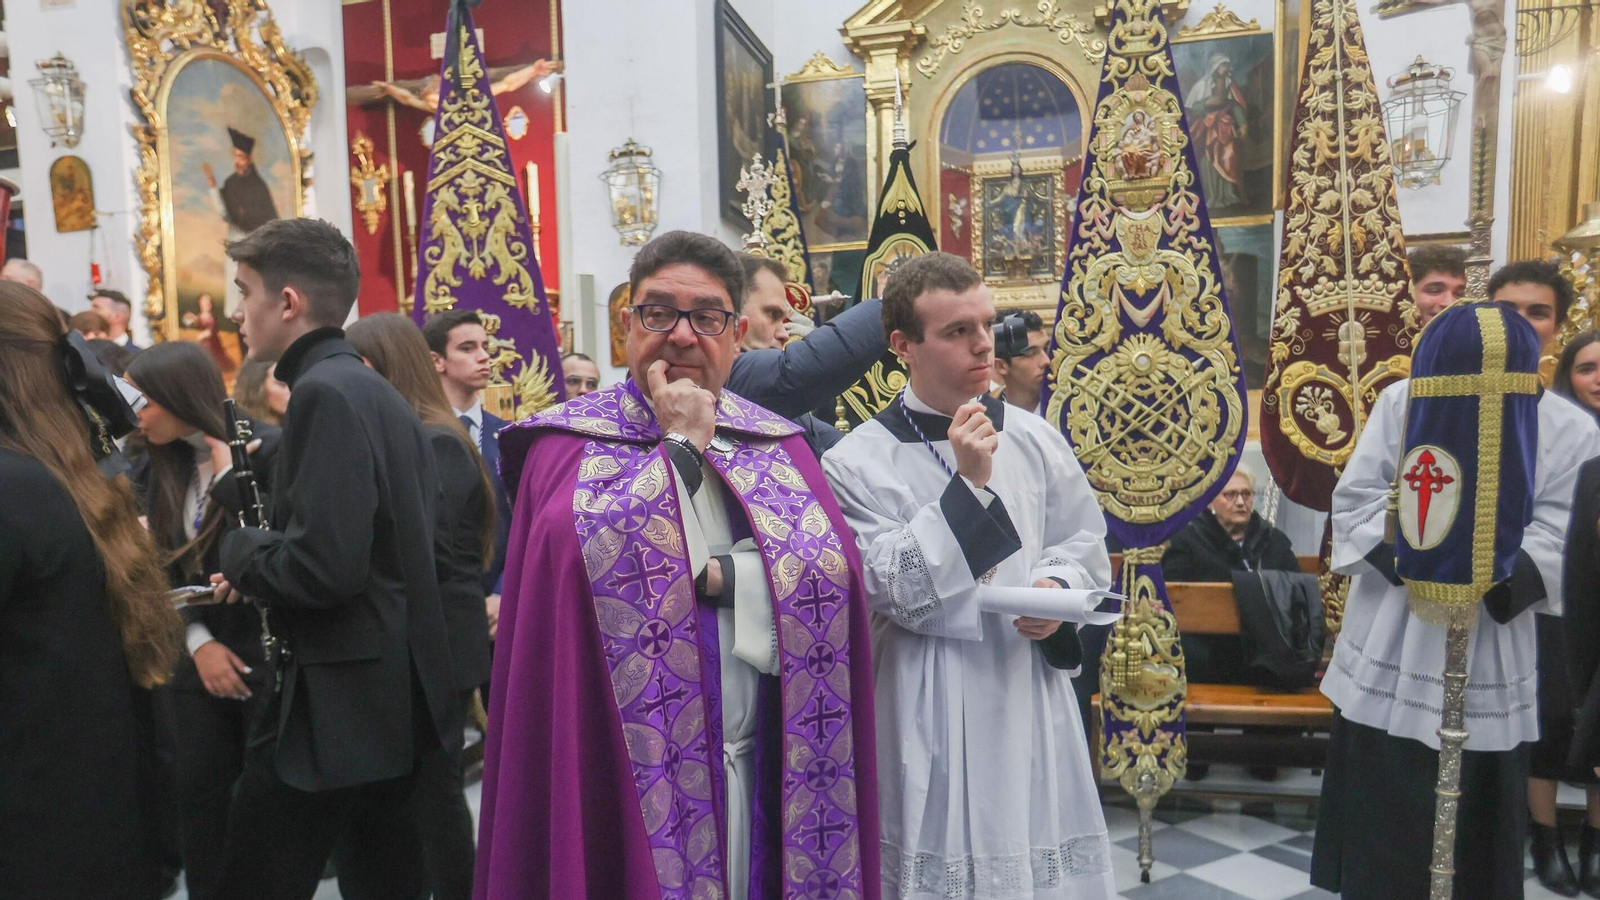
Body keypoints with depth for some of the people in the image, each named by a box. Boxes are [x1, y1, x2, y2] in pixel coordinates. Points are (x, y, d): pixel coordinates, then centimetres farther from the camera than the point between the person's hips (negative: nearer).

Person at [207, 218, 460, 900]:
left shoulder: (324, 392, -16)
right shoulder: (378, 392, 12)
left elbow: (324, 567, -25)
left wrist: (241, 550, -6)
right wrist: (261, 571, 11)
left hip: (338, 705, -9)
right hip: (399, 695, 9)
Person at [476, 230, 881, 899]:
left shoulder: (780, 446, 6)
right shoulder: (568, 444, -3)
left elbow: (831, 571, -8)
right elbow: (589, 561, -21)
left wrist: (710, 576, -15)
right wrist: (681, 444, -16)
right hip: (631, 775, -3)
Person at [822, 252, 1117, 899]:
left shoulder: (1035, 439, 1)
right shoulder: (858, 463, -11)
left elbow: (1085, 544, 12)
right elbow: (894, 591, -16)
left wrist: (1058, 587, -10)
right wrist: (966, 484, -21)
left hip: (1032, 687, 4)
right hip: (931, 706, -3)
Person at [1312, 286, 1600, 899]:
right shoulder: (1407, 398, 4)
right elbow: (1357, 500, -2)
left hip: (1490, 656, 1)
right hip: (1391, 645, -1)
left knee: (1480, 833, 11)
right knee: (1380, 833, 6)